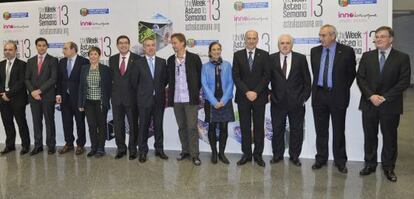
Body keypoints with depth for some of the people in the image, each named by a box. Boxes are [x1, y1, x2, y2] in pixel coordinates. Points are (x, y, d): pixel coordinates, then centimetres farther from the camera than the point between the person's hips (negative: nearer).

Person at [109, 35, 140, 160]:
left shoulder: (137, 59, -4)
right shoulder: (112, 59, 9)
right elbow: (111, 76, 15)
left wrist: (139, 94, -6)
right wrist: (113, 91, 6)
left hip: (131, 97, -3)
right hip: (117, 97, 4)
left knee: (133, 125, 5)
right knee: (118, 125, 9)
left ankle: (132, 149, 18)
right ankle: (121, 148, 23)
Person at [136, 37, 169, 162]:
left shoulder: (162, 62, 6)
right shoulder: (139, 63, -1)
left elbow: (165, 79, 11)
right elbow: (135, 81, 4)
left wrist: (159, 90, 7)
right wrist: (143, 91, 6)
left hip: (159, 99, 2)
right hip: (144, 100, -2)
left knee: (158, 126, 9)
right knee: (143, 126, 4)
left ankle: (159, 149, 21)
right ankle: (143, 151, 14)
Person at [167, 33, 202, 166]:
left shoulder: (194, 58, -4)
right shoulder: (170, 60, 8)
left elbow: (200, 76, 4)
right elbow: (169, 79, 15)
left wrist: (196, 91, 5)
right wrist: (170, 95, 10)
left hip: (190, 99, -4)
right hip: (176, 99, 4)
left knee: (192, 127, -3)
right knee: (181, 127, 12)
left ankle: (194, 154, 5)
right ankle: (185, 150, 23)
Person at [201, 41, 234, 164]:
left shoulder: (227, 65, 2)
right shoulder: (205, 67, 1)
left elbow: (230, 83, -1)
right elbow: (205, 85, -4)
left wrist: (223, 100, -10)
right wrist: (214, 101, -12)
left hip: (225, 101, 1)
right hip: (211, 101, 0)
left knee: (224, 127, 3)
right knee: (212, 127, 5)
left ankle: (222, 153, 16)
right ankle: (214, 153, 17)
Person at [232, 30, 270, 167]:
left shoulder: (264, 55, 3)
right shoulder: (238, 55, 4)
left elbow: (266, 76, -3)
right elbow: (236, 76, -2)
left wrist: (256, 92, -12)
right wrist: (246, 92, -12)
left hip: (259, 97, 0)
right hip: (242, 97, 1)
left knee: (259, 127, 5)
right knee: (245, 127, 6)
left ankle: (258, 154, 15)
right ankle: (246, 154, 15)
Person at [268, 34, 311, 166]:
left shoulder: (301, 58, 0)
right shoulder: (271, 59, 1)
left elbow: (307, 80, 2)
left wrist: (304, 97, -3)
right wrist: (269, 94, -1)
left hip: (296, 102, 0)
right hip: (277, 101, 0)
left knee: (296, 130, 8)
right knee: (277, 130, 9)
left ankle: (294, 156, 22)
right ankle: (277, 155, 23)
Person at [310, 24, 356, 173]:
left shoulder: (347, 51, -6)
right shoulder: (315, 51, 5)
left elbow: (351, 73, 2)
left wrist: (343, 89, 3)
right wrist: (317, 87, 13)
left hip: (338, 96, -3)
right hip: (319, 95, 3)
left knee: (339, 130, 6)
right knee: (320, 130, 11)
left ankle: (340, 161, 19)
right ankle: (321, 158, 24)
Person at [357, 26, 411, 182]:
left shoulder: (402, 58, -1)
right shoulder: (367, 56, 6)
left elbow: (404, 81, -7)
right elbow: (360, 78, 1)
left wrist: (385, 97, -14)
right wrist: (371, 96, -13)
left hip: (390, 105, -2)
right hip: (369, 104, 2)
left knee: (389, 138, 7)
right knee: (369, 136, 10)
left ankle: (388, 167, 21)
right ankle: (370, 164, 24)